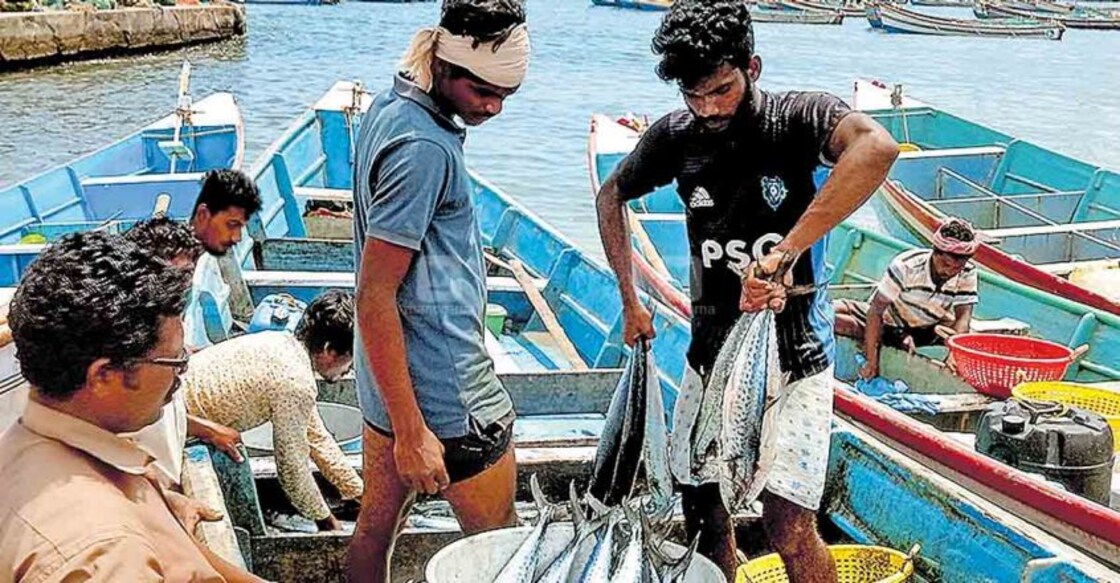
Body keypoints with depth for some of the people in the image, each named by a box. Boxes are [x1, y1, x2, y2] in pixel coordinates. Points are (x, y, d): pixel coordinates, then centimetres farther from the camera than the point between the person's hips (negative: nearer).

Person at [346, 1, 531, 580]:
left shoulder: (388, 108, 7)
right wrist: (410, 431, -23)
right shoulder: (424, 148, -23)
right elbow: (374, 298, -24)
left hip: (386, 378, 9)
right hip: (445, 392, -9)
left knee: (376, 524, 19)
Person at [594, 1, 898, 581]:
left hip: (792, 358, -4)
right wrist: (629, 301, 10)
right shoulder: (676, 136, -1)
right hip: (711, 354, 5)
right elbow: (610, 198, 17)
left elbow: (877, 146, -37)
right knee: (703, 516, 11)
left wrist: (785, 253, -42)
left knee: (789, 527, -9)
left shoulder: (795, 117, -14)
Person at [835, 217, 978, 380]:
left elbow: (963, 317, -20)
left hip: (927, 332, 4)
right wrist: (871, 362, -34)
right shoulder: (906, 265, -30)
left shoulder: (967, 274, -18)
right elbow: (875, 311, -30)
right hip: (888, 321, -4)